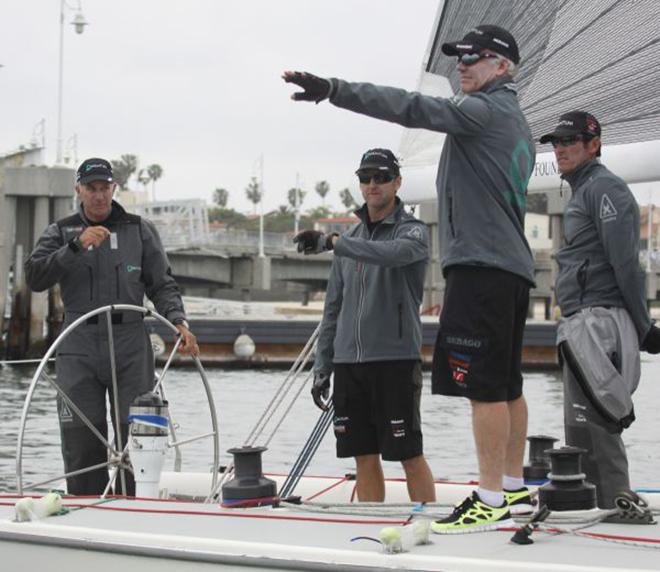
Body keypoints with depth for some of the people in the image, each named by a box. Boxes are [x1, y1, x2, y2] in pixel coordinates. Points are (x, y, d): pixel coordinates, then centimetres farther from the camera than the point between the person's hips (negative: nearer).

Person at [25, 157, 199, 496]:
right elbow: (35, 277, -5)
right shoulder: (61, 233, 11)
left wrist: (178, 321, -9)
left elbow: (161, 285, 9)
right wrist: (77, 246, -15)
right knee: (81, 446, -3)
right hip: (79, 349, 0)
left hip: (130, 348, 0)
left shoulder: (139, 230, 11)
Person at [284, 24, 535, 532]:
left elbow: (413, 109, -22)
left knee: (484, 386, -10)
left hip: (481, 263, -10)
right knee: (507, 384, 14)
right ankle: (515, 488, 21)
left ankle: (491, 500, -10)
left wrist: (333, 89, -26)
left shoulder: (485, 110, -9)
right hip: (514, 265, 10)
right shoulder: (516, 122, 21)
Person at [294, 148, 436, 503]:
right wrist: (322, 367, 13)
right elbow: (334, 307, 18)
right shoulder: (351, 240, 16)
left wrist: (332, 243, -33)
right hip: (348, 361, 6)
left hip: (395, 358, -6)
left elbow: (394, 253, -27)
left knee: (410, 454, -4)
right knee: (364, 457, 8)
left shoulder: (412, 231, -1)